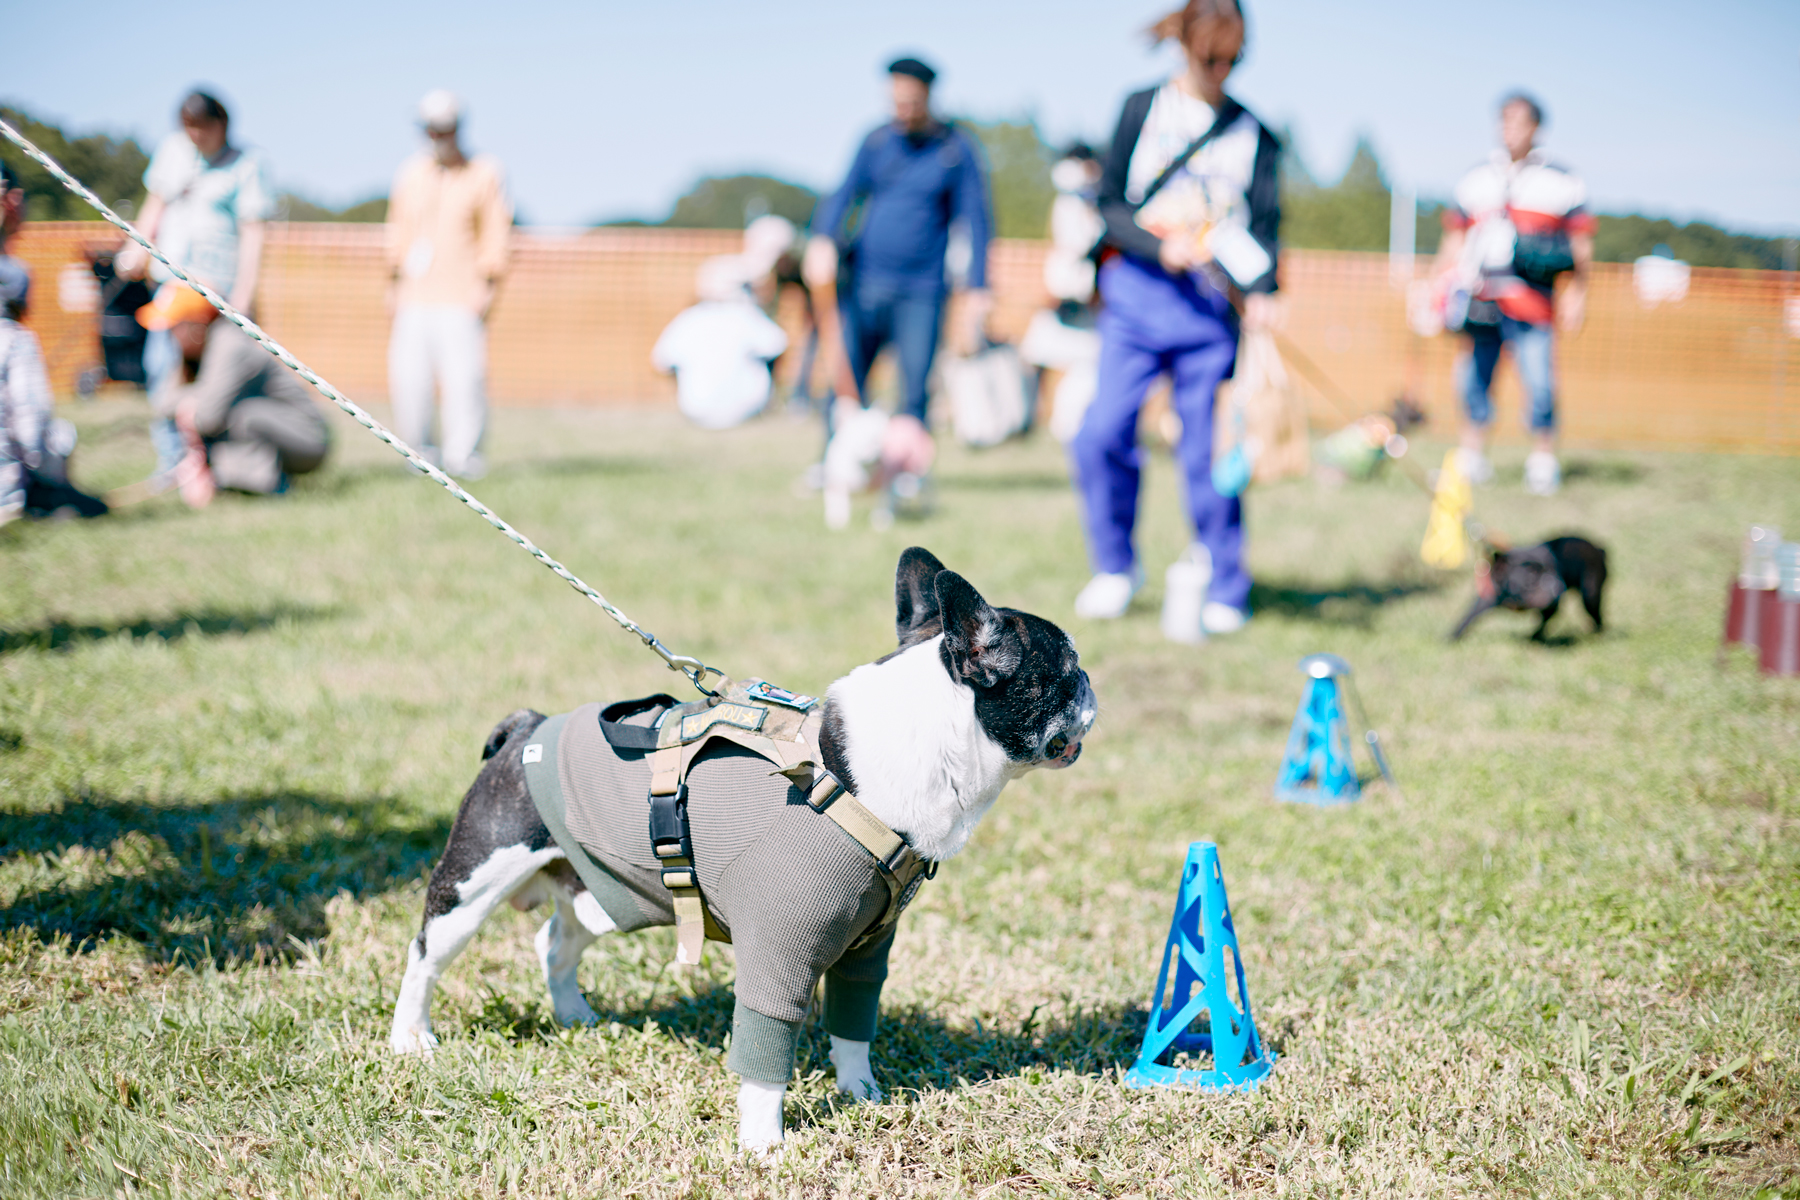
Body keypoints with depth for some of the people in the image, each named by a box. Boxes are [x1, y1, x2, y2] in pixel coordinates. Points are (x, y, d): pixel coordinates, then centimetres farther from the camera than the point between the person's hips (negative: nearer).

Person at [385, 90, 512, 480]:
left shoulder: (484, 174, 3)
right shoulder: (410, 174, 15)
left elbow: (496, 236, 1)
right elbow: (398, 232, 20)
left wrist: (488, 284, -8)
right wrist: (394, 283, 14)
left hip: (462, 298, -4)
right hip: (414, 298, 4)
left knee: (464, 377, -12)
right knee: (408, 377, -4)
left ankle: (462, 458, -6)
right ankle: (421, 455, 6)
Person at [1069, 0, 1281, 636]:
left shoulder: (1252, 132, 10)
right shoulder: (1143, 109, 7)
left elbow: (1264, 220, 4)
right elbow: (1109, 204, 5)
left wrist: (1262, 290, -14)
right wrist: (1159, 248, -13)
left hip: (1211, 304, 0)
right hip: (1137, 295, 0)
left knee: (1208, 451, -2)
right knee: (1102, 434, -10)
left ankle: (1222, 589, 11)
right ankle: (1115, 568, 10)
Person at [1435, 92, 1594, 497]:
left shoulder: (1561, 182, 7)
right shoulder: (1475, 180, 17)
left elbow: (1581, 245, 6)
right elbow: (1454, 239, 21)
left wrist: (1577, 293, -2)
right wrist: (1443, 285, 13)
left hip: (1529, 301, -3)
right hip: (1479, 299, 3)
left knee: (1539, 381, -9)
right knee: (1473, 378, 2)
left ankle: (1544, 459, 6)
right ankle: (1471, 457, 15)